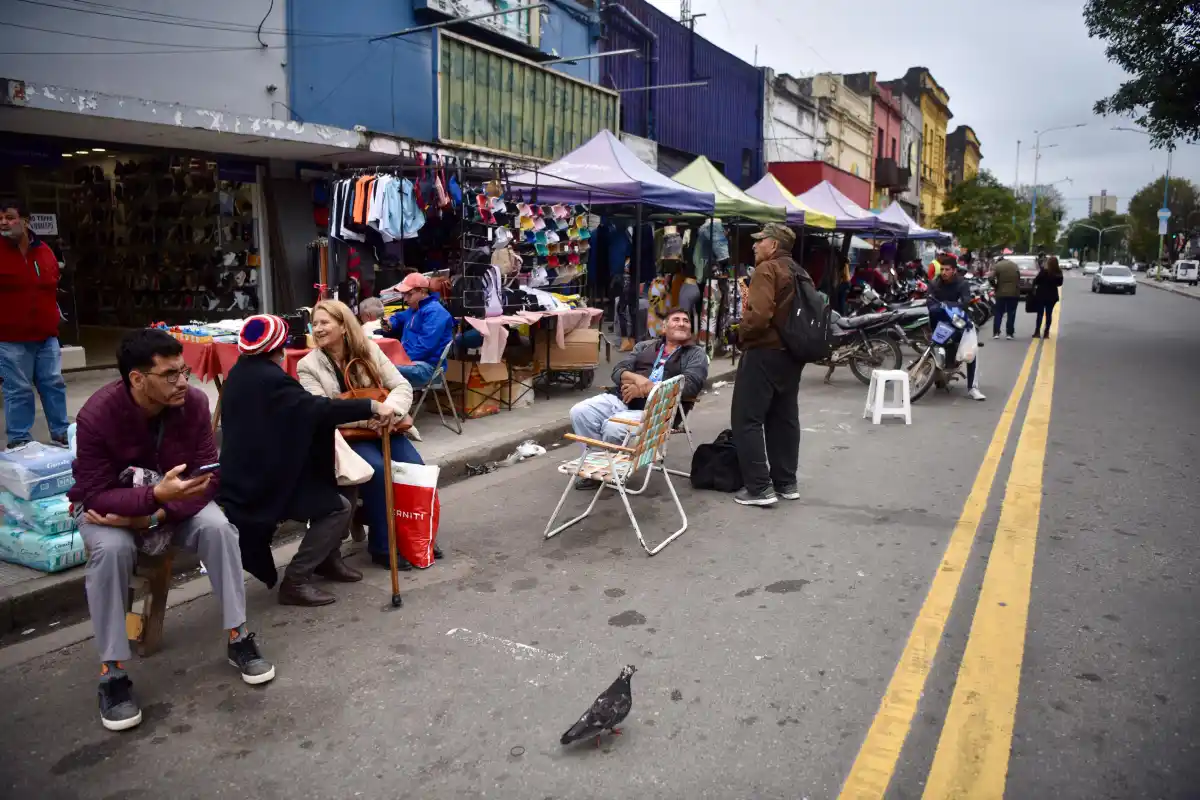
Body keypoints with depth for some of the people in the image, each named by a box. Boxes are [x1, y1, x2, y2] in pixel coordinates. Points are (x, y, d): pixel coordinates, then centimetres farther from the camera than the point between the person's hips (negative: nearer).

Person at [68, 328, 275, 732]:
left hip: (174, 500, 2)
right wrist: (157, 494, -45)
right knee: (110, 549, -33)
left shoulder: (193, 402, -20)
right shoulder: (96, 415, -28)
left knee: (218, 528, -25)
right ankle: (113, 674, -20)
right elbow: (94, 496, -27)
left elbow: (209, 476, -17)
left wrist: (155, 517, -29)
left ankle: (237, 639, -12)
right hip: (107, 507, -2)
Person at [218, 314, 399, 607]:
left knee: (328, 495, 21)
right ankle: (295, 581, -5)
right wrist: (373, 406, -33)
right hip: (263, 483, -10)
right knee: (338, 508, -7)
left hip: (244, 478, 10)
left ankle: (328, 559, 28)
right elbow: (319, 408, -32)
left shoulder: (240, 373, 10)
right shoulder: (270, 379, -21)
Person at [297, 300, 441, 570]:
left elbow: (402, 386, -1)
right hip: (345, 436, -3)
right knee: (377, 469, -31)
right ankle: (382, 545, -17)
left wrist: (389, 409, -24)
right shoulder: (308, 366, -3)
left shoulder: (369, 350, 4)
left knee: (415, 466, -21)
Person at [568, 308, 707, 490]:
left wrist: (645, 389, -13)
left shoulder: (696, 354, 10)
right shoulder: (644, 346, 23)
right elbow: (618, 371, 12)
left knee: (613, 428, -31)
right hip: (621, 397, 5)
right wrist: (637, 378, -12)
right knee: (579, 412, -19)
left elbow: (690, 386, -9)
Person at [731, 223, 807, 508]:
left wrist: (742, 333, -9)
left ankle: (759, 488, -6)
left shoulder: (767, 269, -13)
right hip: (792, 353, 9)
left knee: (747, 420, -3)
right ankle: (786, 483, 19)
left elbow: (759, 314, -25)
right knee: (785, 419, 14)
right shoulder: (801, 273, 15)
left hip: (765, 353, -9)